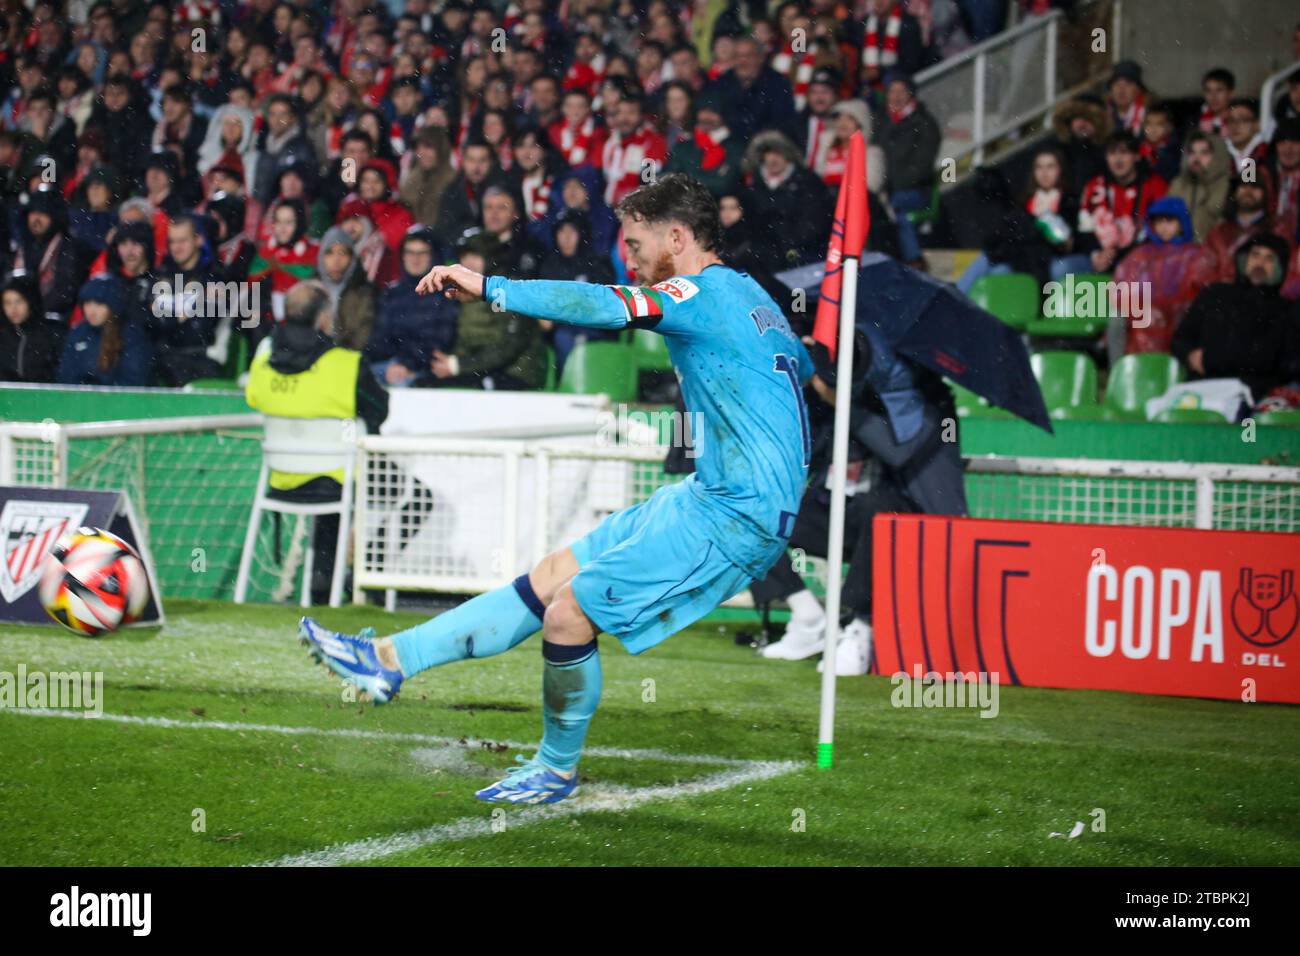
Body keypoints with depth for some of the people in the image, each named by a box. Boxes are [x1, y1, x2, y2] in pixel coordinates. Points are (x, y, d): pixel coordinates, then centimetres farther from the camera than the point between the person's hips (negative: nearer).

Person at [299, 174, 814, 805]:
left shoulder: (707, 294, -13)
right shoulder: (748, 295, 17)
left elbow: (603, 306, -28)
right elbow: (806, 367, 31)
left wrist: (489, 288, -29)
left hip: (734, 517, -10)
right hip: (709, 495, 10)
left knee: (568, 611, -8)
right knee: (551, 577, 7)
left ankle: (557, 770, 10)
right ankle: (391, 660, 6)